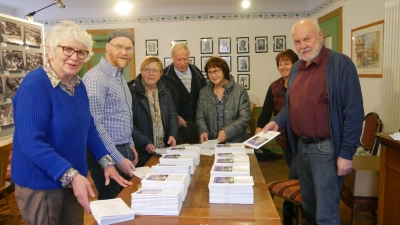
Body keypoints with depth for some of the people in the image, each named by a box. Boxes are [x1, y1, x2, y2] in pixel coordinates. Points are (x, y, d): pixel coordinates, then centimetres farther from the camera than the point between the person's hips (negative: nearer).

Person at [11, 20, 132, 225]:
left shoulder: (78, 85, 2)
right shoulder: (34, 85, -20)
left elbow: (89, 128, 9)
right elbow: (31, 142, -27)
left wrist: (107, 162, 0)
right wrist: (71, 175, -32)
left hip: (73, 181, 7)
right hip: (40, 183, -7)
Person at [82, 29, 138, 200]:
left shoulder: (120, 77, 12)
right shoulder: (95, 78, -18)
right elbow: (95, 125, -23)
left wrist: (130, 145, 14)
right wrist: (118, 159, -21)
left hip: (124, 150, 9)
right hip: (108, 155, -9)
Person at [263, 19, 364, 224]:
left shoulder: (340, 64, -12)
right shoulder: (296, 68, 10)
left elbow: (354, 112, -15)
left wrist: (346, 153, -17)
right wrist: (278, 121, 1)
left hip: (326, 148, -7)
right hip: (301, 146, 7)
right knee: (308, 207, 20)